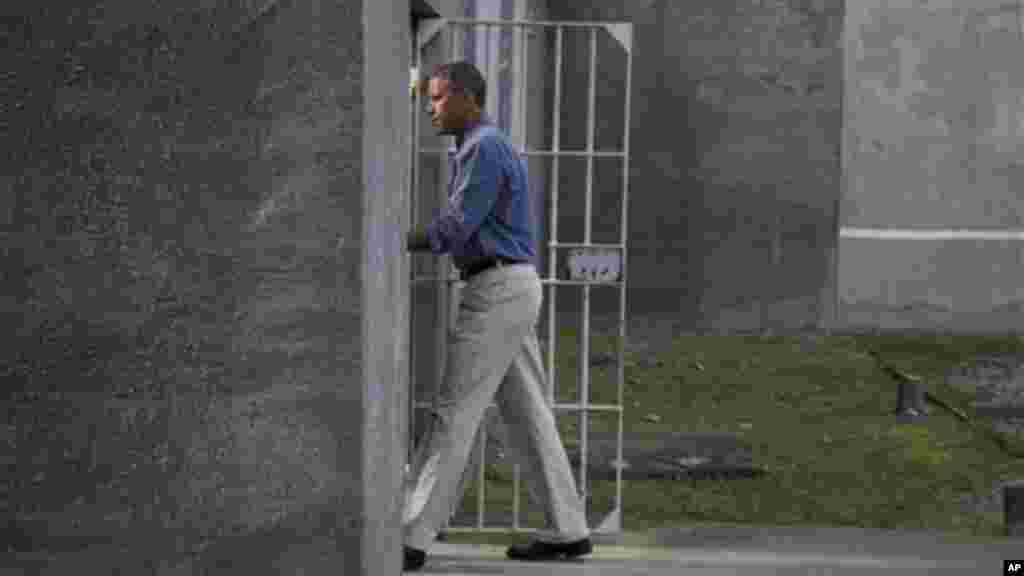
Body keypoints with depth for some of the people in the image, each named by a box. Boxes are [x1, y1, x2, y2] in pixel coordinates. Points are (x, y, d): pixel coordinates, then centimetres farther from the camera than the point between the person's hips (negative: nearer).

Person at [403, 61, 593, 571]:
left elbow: (454, 228, -17)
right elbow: (464, 230, 19)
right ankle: (567, 530, 11)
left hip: (497, 291, -10)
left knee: (455, 413, -10)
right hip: (508, 289, 10)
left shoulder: (484, 148, -12)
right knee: (527, 413, 10)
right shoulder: (485, 148, 21)